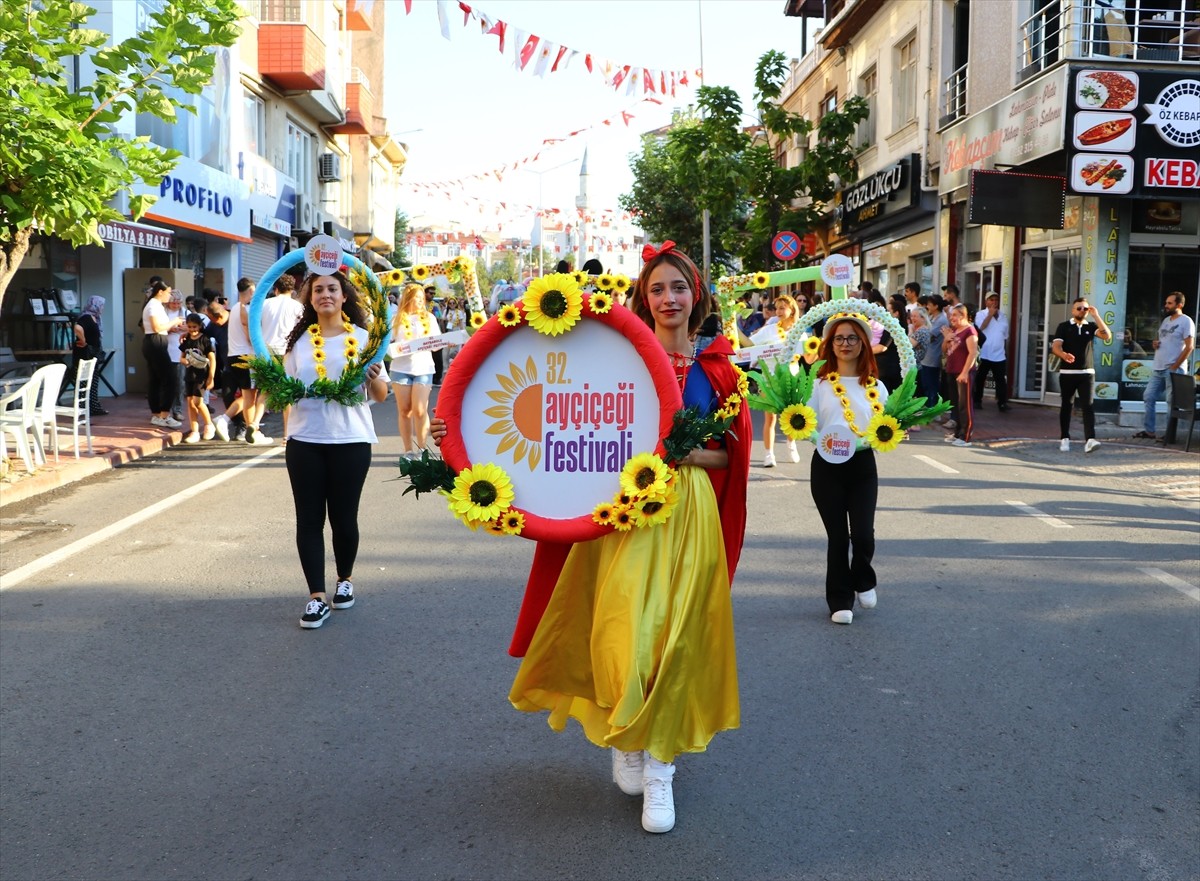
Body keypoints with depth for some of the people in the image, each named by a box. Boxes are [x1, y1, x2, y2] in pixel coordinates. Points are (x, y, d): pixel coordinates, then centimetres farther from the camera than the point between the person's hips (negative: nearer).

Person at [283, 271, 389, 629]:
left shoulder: (362, 338, 3)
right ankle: (317, 597, 6)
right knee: (309, 519, 0)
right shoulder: (299, 340, 8)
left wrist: (374, 379, -18)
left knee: (344, 517, 5)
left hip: (351, 441, -1)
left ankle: (345, 579, 29)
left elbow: (381, 396, 4)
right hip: (305, 441, 2)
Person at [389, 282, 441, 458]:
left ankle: (422, 448, 4)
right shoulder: (398, 319, 6)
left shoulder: (429, 318, 8)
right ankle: (408, 450, 13)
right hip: (401, 368, 1)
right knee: (404, 410, 5)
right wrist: (395, 348, -16)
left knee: (420, 410, -7)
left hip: (423, 368, -1)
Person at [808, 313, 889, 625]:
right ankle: (840, 600, 18)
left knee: (863, 534, -8)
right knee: (838, 537, 2)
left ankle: (863, 580, 24)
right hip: (827, 464, -1)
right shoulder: (820, 383, 3)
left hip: (863, 464, 1)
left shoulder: (876, 386, 9)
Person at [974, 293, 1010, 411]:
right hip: (984, 355, -4)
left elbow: (1005, 336, 18)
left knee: (1001, 380, 1)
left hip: (999, 355, 4)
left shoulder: (1002, 316, 12)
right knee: (979, 379, 5)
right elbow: (980, 328, -21)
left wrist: (1006, 351, 18)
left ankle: (1002, 403, 2)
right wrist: (990, 314, -17)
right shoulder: (980, 314, -3)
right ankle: (977, 401, 15)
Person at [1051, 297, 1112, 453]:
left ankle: (1090, 440, -19)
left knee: (1087, 406, -9)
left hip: (1087, 373, 1)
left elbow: (1107, 336, -8)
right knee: (1066, 405, 7)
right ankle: (1065, 439, 15)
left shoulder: (1091, 326, 9)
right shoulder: (1064, 326, 3)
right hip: (1067, 373, -1)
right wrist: (1064, 355, -32)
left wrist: (1096, 316, -9)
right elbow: (1055, 346, -9)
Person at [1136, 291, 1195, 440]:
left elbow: (1189, 347, -15)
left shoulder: (1186, 321, -9)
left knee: (1172, 402, -3)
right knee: (1148, 397, 7)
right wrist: (1155, 343, 4)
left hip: (1174, 370, -9)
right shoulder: (1166, 320, 16)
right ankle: (1148, 430, 12)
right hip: (1158, 369, 9)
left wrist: (1175, 367, -16)